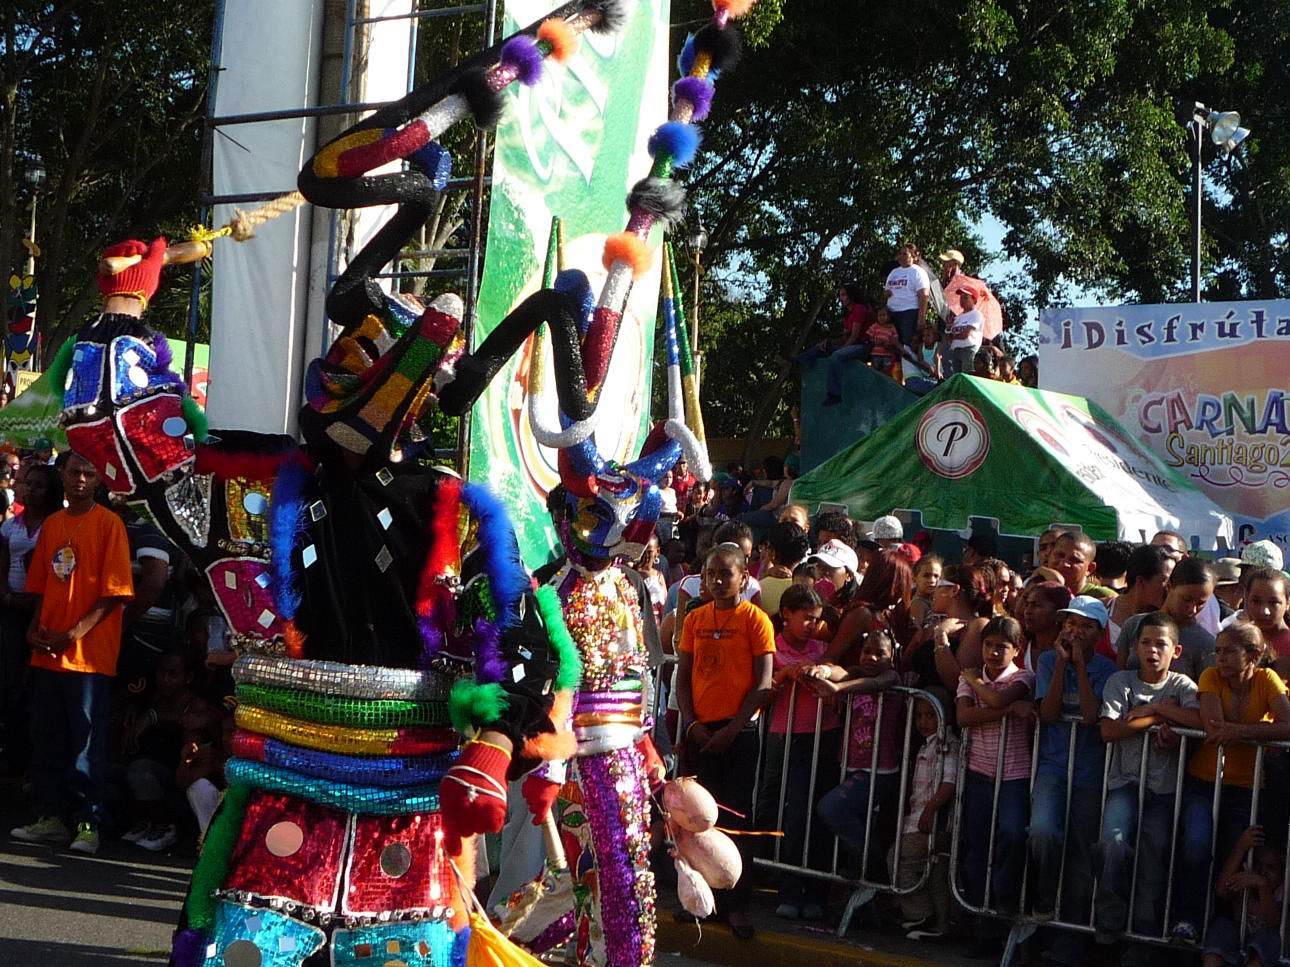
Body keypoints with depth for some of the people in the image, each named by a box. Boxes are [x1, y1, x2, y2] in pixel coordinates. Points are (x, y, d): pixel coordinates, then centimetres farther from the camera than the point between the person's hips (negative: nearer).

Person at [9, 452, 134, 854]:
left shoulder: (108, 524, -5)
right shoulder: (51, 524, 12)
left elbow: (114, 592, -10)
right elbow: (42, 584, 18)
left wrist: (73, 635, -15)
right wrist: (34, 628, 3)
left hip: (90, 652, -6)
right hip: (47, 652, 6)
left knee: (86, 741, -3)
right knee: (47, 738, 9)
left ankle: (88, 823, 2)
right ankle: (52, 817, 18)